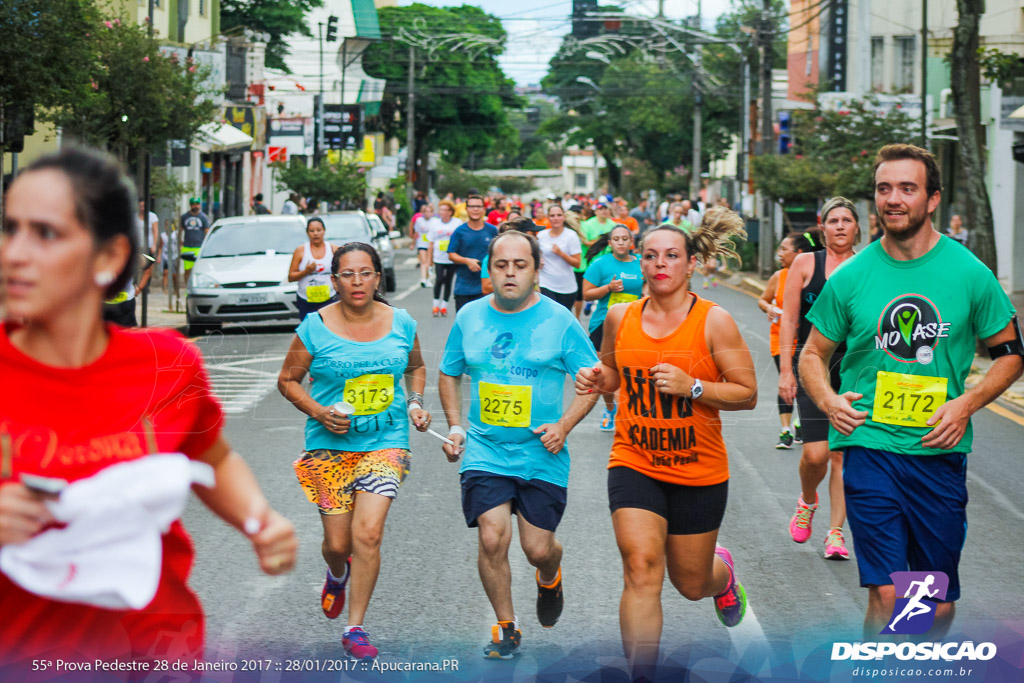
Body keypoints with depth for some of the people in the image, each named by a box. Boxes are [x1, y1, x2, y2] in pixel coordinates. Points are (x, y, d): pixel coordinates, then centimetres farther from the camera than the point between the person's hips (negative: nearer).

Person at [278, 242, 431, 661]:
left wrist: (416, 403, 3)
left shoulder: (401, 324, 1)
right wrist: (318, 412, -12)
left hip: (385, 441, 0)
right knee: (337, 542, 4)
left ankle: (355, 629, -2)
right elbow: (288, 380, 4)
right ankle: (337, 575, 43)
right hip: (330, 444, 0)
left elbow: (415, 366, 21)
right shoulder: (315, 329, -6)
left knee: (367, 534, -14)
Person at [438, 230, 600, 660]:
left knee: (538, 549, 0)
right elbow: (449, 375, 18)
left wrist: (564, 425, -11)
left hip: (541, 456, -1)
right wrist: (455, 425, 5)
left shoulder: (559, 320, -4)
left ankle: (549, 579, 39)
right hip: (484, 452, 1)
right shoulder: (469, 317, 3)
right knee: (492, 540, -13)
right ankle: (506, 626, 8)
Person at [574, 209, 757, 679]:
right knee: (641, 570, -18)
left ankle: (722, 573, 52)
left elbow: (747, 394, -8)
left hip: (699, 470, -1)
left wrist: (691, 387, -22)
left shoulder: (714, 322, -10)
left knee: (691, 583, 14)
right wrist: (596, 379, -4)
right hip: (634, 463, 1)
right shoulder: (620, 317, 1)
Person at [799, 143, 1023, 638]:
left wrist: (965, 404, -7)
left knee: (939, 606, 8)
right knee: (887, 596, -11)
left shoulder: (969, 274, 0)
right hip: (870, 446, -1)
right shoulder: (850, 278, 1)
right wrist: (828, 399, -7)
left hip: (940, 451, 1)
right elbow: (813, 354, 13)